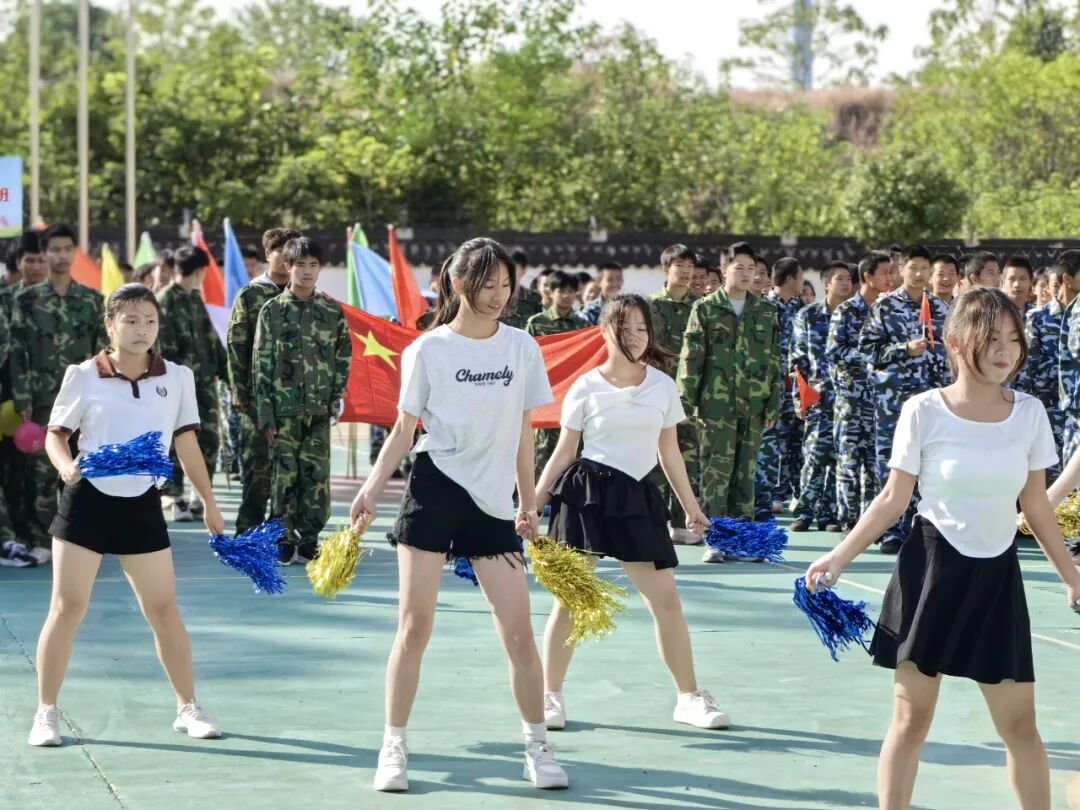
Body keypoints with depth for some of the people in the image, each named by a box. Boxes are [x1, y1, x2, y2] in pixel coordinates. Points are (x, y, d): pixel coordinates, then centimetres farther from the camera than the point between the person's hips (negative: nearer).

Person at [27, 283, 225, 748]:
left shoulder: (177, 378, 3)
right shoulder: (83, 377, -3)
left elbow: (187, 444, 10)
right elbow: (55, 433, 3)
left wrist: (209, 503, 12)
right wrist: (65, 465, -19)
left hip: (142, 506, 2)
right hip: (87, 501, -2)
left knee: (164, 610, 4)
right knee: (67, 608, -2)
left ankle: (188, 708, 19)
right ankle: (46, 713, 8)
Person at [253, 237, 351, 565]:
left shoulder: (333, 311, 8)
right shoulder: (272, 310, 2)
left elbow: (343, 359, 12)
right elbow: (261, 365, 0)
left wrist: (337, 399, 1)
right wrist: (265, 415, -5)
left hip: (319, 411, 2)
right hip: (283, 410, -2)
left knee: (316, 477, 1)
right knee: (284, 476, -2)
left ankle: (308, 541, 9)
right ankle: (284, 541, 7)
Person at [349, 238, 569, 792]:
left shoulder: (523, 348, 8)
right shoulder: (427, 351, 1)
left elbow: (523, 432, 14)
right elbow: (403, 430, 4)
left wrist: (528, 504, 14)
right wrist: (372, 488, -8)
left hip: (493, 502, 2)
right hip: (434, 490, -2)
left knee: (519, 632, -3)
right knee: (415, 626, -3)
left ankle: (537, 747, 12)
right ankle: (394, 748, 7)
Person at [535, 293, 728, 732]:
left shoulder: (662, 385, 6)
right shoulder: (585, 388, 0)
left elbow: (669, 452, 14)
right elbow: (563, 454, 5)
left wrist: (691, 507, 14)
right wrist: (531, 506, 0)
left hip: (637, 498, 2)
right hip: (586, 495, -2)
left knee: (666, 600, -1)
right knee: (569, 600, -2)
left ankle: (689, 697, 11)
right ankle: (550, 696, 11)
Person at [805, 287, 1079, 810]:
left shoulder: (1029, 413, -1)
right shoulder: (924, 412, -9)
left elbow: (1035, 505, 9)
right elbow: (893, 499, -2)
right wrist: (840, 557, -7)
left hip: (997, 576, 3)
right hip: (931, 571, -2)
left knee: (1020, 724, 4)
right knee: (911, 717, 2)